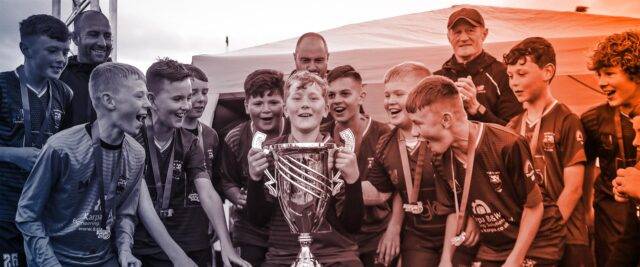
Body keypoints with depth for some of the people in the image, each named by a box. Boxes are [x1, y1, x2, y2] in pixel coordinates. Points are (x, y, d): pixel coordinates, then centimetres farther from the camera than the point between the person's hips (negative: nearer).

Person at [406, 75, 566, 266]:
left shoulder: (507, 145, -25)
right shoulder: (442, 159, -8)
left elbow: (534, 206, -14)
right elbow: (455, 212, 4)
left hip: (536, 242, -4)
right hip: (492, 248, 5)